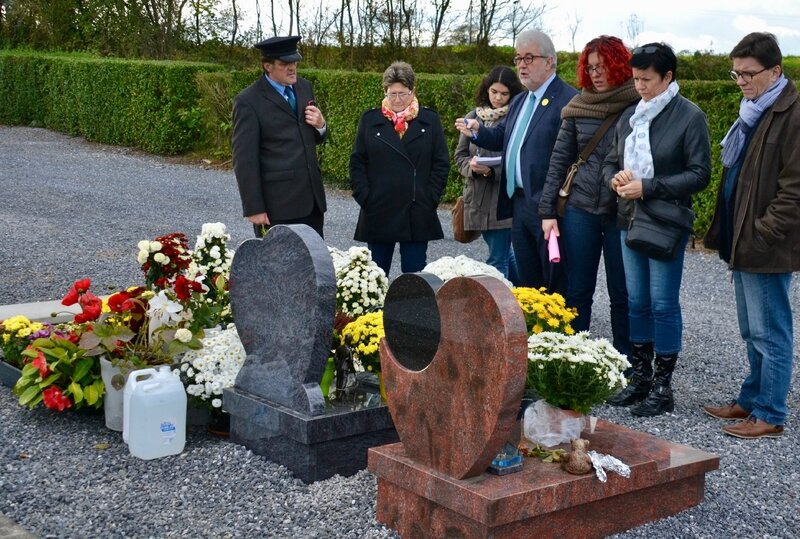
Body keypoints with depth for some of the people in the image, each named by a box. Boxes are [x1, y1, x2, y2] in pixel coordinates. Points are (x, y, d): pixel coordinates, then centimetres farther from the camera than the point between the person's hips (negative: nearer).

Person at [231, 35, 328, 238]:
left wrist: (320, 126, -2)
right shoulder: (248, 102, -9)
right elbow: (245, 160, -10)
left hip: (312, 198, 6)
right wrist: (254, 209, -13)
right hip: (277, 206, -6)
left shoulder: (304, 87, 11)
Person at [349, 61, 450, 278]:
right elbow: (357, 162, 5)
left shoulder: (430, 120, 5)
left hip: (417, 213, 0)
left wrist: (430, 199, -5)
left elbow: (441, 164, 3)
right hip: (378, 212, 1)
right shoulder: (369, 120, 6)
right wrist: (365, 197, -5)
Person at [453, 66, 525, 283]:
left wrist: (492, 171, -21)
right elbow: (460, 155, 11)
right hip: (478, 198, 5)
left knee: (498, 259, -3)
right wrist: (472, 167, -9)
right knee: (502, 253, 18)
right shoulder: (473, 117, 8)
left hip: (505, 197, -5)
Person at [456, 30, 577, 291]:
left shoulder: (568, 100, -12)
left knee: (555, 286, 0)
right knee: (527, 284, 16)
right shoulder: (519, 102, 19)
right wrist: (477, 131, 2)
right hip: (519, 204, 9)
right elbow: (503, 137, 22)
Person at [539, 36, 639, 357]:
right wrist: (548, 210, 4)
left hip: (621, 211, -3)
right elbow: (559, 160, 8)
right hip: (580, 210, 3)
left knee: (622, 294, 7)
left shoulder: (638, 106, -5)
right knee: (577, 291, 9)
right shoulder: (577, 107, 5)